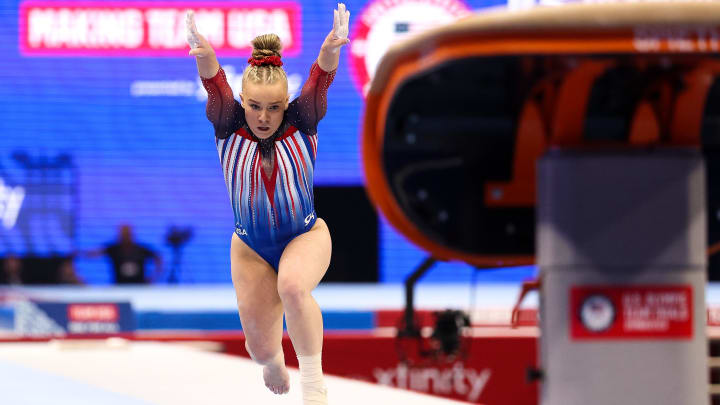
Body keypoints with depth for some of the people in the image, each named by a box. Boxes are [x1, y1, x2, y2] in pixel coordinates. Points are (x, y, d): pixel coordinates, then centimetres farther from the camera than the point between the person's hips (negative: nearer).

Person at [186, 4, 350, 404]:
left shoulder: (302, 123, -14)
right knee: (261, 348, 11)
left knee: (293, 285, -37)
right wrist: (205, 56, -55)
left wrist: (331, 50, -54)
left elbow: (320, 81, -32)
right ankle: (275, 359, 52)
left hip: (306, 237, -2)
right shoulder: (229, 127, -13)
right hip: (252, 249, 2)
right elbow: (216, 87, -33)